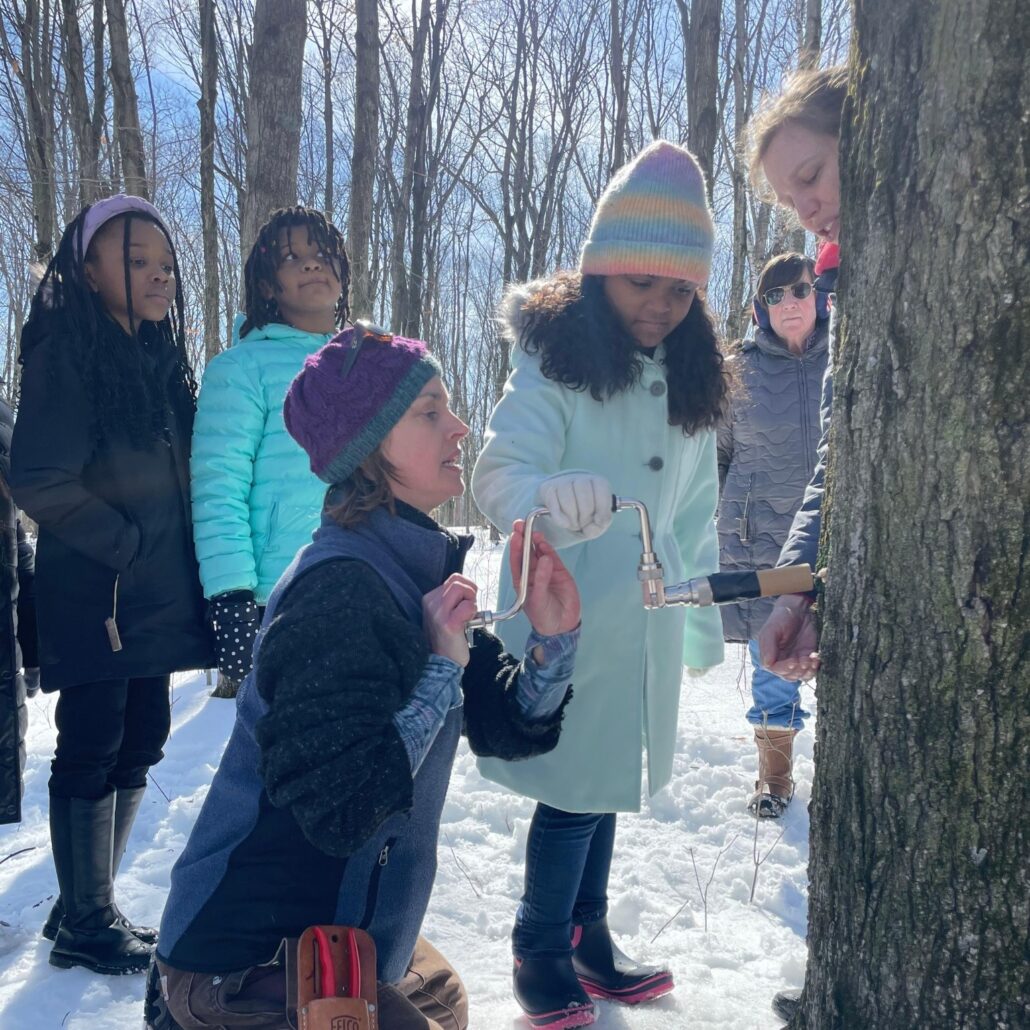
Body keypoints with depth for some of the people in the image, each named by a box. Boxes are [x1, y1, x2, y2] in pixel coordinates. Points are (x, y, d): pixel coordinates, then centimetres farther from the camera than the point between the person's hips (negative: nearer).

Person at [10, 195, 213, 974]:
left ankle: (89, 906, 27)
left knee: (139, 745, 12)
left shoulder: (160, 359, 13)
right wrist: (128, 546, -14)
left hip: (157, 596, 7)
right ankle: (84, 925, 16)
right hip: (94, 595, -7)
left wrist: (180, 570, 8)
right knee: (93, 750, 1)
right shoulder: (65, 355, -9)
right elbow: (39, 482, -17)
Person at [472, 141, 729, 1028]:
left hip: (646, 622, 6)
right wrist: (549, 499, -47)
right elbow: (499, 472, -25)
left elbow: (696, 513, 13)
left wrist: (702, 619, 13)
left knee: (604, 781, 15)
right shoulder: (555, 364, -12)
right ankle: (541, 951, 23)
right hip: (564, 618, -5)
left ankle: (588, 937, 33)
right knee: (573, 789, 1)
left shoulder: (690, 381, 8)